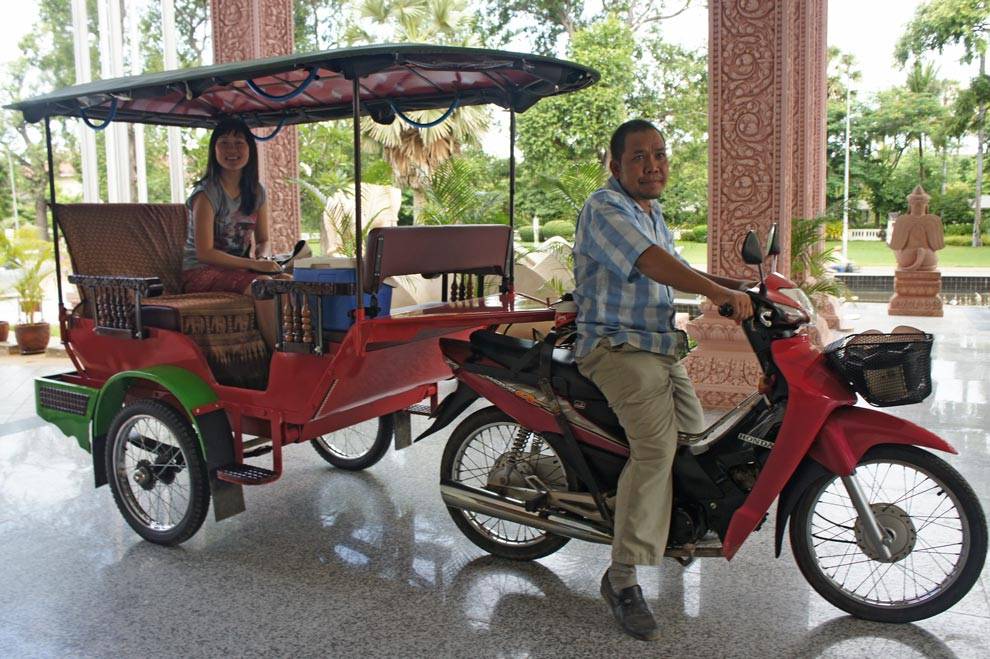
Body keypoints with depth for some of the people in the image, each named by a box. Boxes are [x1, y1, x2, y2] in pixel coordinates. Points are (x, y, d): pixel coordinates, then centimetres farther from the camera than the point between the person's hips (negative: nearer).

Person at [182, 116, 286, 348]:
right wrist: (254, 264, -24)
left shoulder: (257, 192, 8)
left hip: (238, 268, 6)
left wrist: (263, 258, -10)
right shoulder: (206, 193, -12)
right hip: (201, 272, -6)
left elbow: (263, 240, 15)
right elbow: (204, 252, -18)